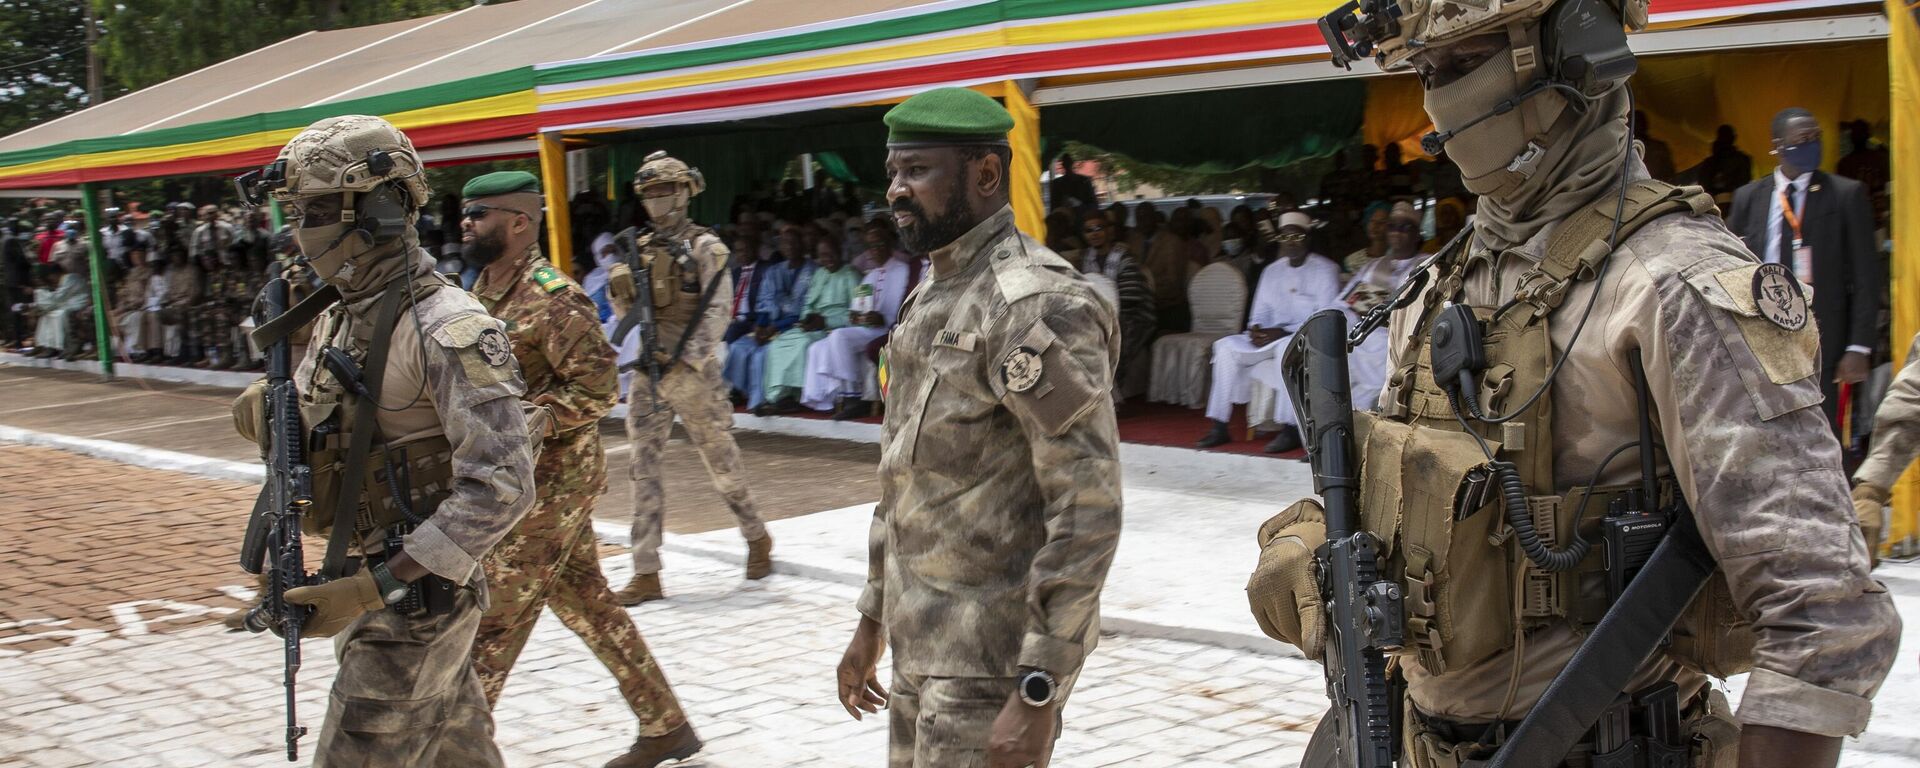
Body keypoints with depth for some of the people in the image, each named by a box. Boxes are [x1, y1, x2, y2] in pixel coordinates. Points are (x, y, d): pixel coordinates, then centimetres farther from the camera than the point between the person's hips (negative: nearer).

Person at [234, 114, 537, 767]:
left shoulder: (447, 330, -20)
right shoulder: (338, 321, 8)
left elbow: (501, 487, -26)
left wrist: (376, 586, -26)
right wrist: (268, 410, -6)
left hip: (414, 596, -9)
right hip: (361, 582, 9)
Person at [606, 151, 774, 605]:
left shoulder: (703, 247, -5)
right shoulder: (642, 249, 12)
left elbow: (717, 313, -12)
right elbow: (626, 312, 16)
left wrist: (683, 358, -20)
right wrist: (619, 286, -5)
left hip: (692, 370, -5)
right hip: (648, 368, 6)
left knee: (721, 462, 5)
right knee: (643, 470, 1)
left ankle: (758, 539, 28)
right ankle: (646, 575, 2)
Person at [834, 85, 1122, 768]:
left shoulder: (1036, 304, -18)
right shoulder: (929, 300, 12)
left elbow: (1089, 508, -22)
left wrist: (1037, 692, -24)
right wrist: (872, 622, 21)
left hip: (993, 655, -9)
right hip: (923, 645, 9)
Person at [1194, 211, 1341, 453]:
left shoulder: (1325, 269, -3)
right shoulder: (1272, 271, 16)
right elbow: (1260, 313, 17)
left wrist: (1284, 332, -22)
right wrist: (1256, 330, -9)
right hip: (1272, 337, 6)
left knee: (1287, 347, -39)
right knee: (1227, 346, -14)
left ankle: (1290, 429, -36)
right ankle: (1219, 427, -17)